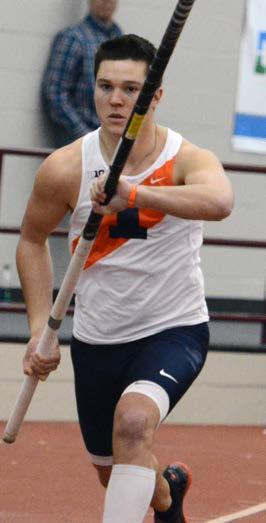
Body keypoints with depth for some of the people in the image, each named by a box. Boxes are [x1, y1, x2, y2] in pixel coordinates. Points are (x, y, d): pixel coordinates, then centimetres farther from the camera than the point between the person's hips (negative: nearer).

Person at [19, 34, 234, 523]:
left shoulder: (188, 160, -18)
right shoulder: (65, 168, -10)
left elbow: (219, 201, -43)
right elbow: (32, 239, 7)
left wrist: (133, 195, -57)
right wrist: (39, 328, -3)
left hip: (174, 331, -4)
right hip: (96, 340, 4)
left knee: (134, 420, -33)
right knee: (111, 469, 18)